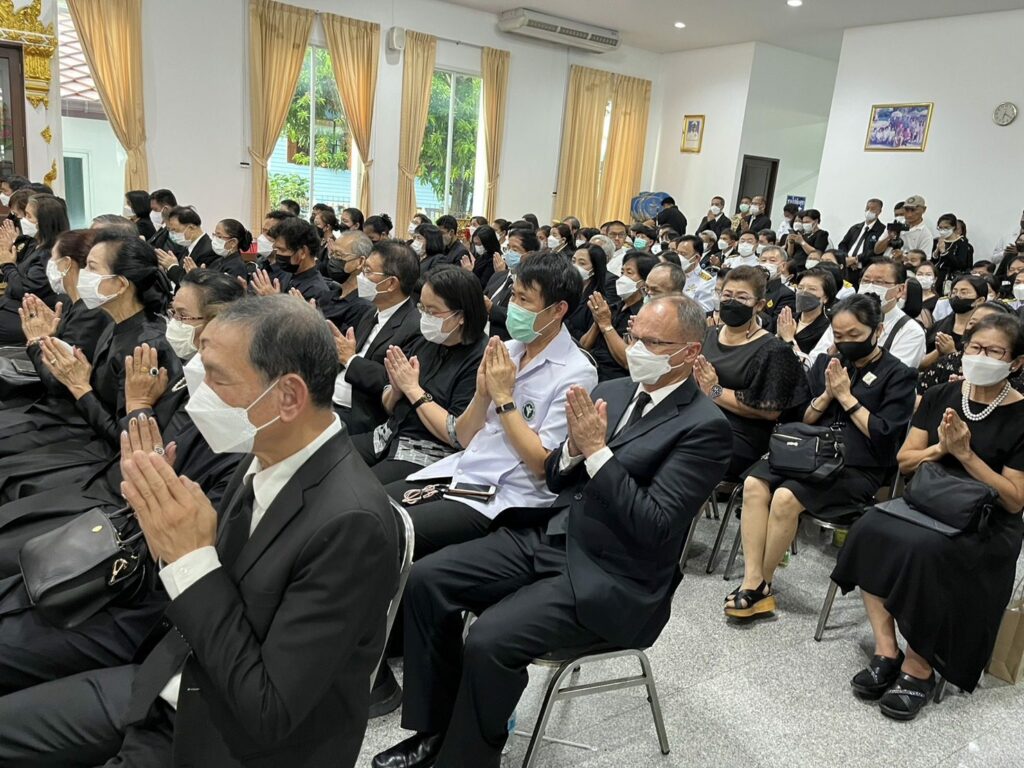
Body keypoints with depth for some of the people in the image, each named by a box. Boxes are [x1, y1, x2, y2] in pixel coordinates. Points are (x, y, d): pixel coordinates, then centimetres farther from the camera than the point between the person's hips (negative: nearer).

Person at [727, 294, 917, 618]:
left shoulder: (898, 375, 3)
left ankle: (762, 585, -11)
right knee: (754, 484, -25)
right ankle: (752, 581, -24)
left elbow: (884, 436, -8)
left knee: (786, 497, -30)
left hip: (859, 469, -5)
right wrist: (826, 395, -1)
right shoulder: (827, 364, 17)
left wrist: (845, 396, -8)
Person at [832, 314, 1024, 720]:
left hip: (985, 526, -4)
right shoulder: (939, 396, 7)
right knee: (869, 530, -27)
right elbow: (904, 461, 9)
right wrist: (939, 449, -11)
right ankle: (886, 651, -18)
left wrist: (965, 454, -18)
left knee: (923, 549, -35)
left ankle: (919, 666, -16)